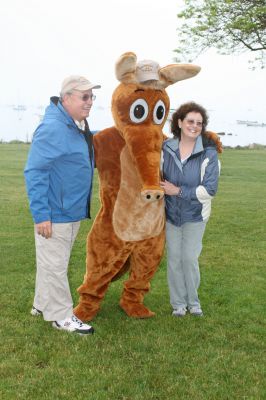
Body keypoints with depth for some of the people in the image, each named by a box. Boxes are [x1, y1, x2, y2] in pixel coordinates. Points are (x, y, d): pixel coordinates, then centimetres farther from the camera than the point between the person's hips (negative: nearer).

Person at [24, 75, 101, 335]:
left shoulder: (79, 126, 8)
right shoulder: (53, 128, -22)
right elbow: (34, 172, -23)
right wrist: (41, 215, -23)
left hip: (72, 211, 10)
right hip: (54, 215, -10)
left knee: (54, 263, 21)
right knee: (54, 266, 4)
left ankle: (42, 305, 37)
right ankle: (61, 316, 17)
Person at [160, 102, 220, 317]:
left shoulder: (209, 152, -14)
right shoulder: (166, 148, -5)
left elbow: (210, 189, -17)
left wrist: (178, 191, -19)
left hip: (195, 215, -2)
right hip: (171, 213, 2)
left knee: (190, 258, 3)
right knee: (174, 258, 8)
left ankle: (193, 301, 25)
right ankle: (178, 303, 23)